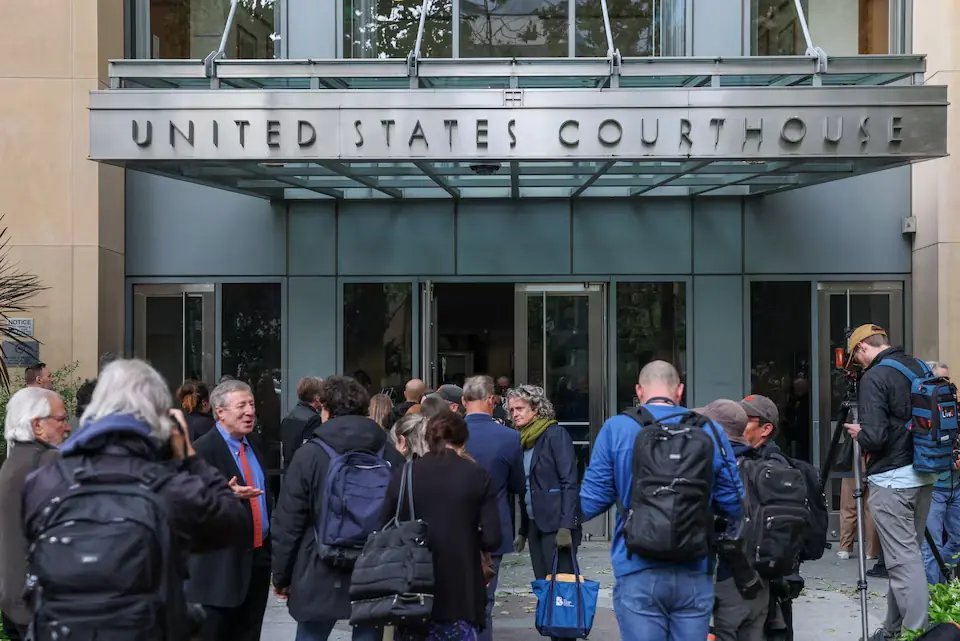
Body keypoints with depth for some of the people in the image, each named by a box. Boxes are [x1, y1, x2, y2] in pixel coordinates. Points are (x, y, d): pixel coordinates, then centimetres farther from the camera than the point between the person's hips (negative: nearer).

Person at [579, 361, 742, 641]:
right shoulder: (710, 431, 2)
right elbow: (734, 506, 5)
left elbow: (592, 502, -2)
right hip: (694, 574, 2)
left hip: (639, 572, -2)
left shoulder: (616, 428, -4)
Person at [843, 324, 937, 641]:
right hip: (924, 475, 8)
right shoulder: (920, 368, 9)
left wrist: (859, 434, 0)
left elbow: (875, 436, -20)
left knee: (904, 560, -5)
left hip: (892, 480, -8)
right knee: (907, 553, 16)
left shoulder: (873, 378, -15)